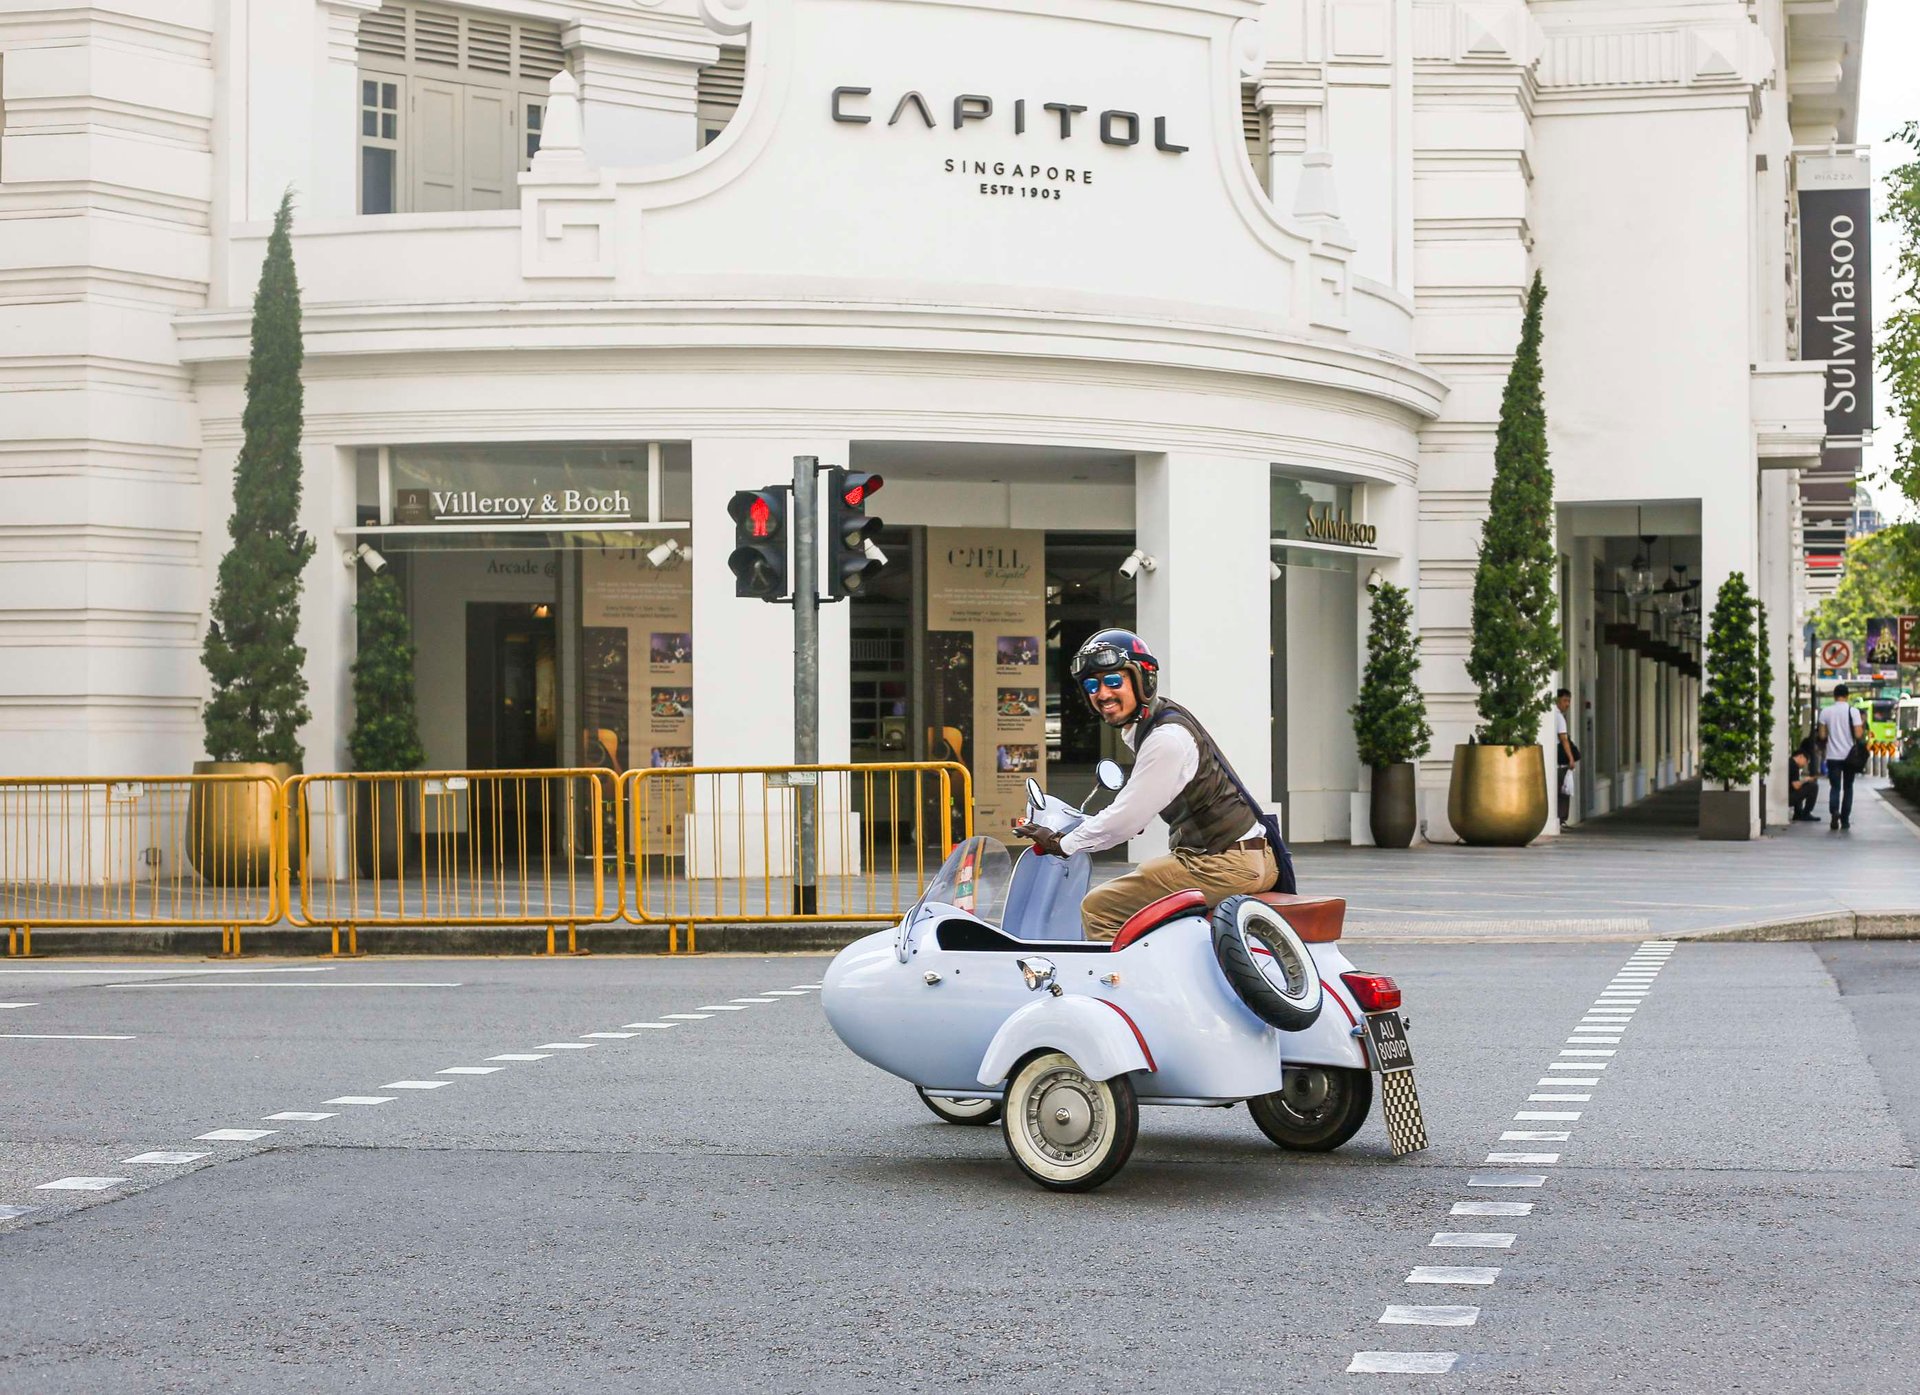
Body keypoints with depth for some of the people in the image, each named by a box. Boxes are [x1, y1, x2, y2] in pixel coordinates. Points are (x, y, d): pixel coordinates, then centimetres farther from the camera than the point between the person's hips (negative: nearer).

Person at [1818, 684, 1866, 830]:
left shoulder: (1825, 711, -1)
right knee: (1848, 788, 12)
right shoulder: (1853, 711, -7)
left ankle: (1834, 811, -23)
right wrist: (1864, 727, 9)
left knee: (1835, 787, 4)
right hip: (1849, 756, -1)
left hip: (1833, 756, 1)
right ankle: (1845, 820, 11)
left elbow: (1822, 735, 1)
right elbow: (1858, 735, -11)